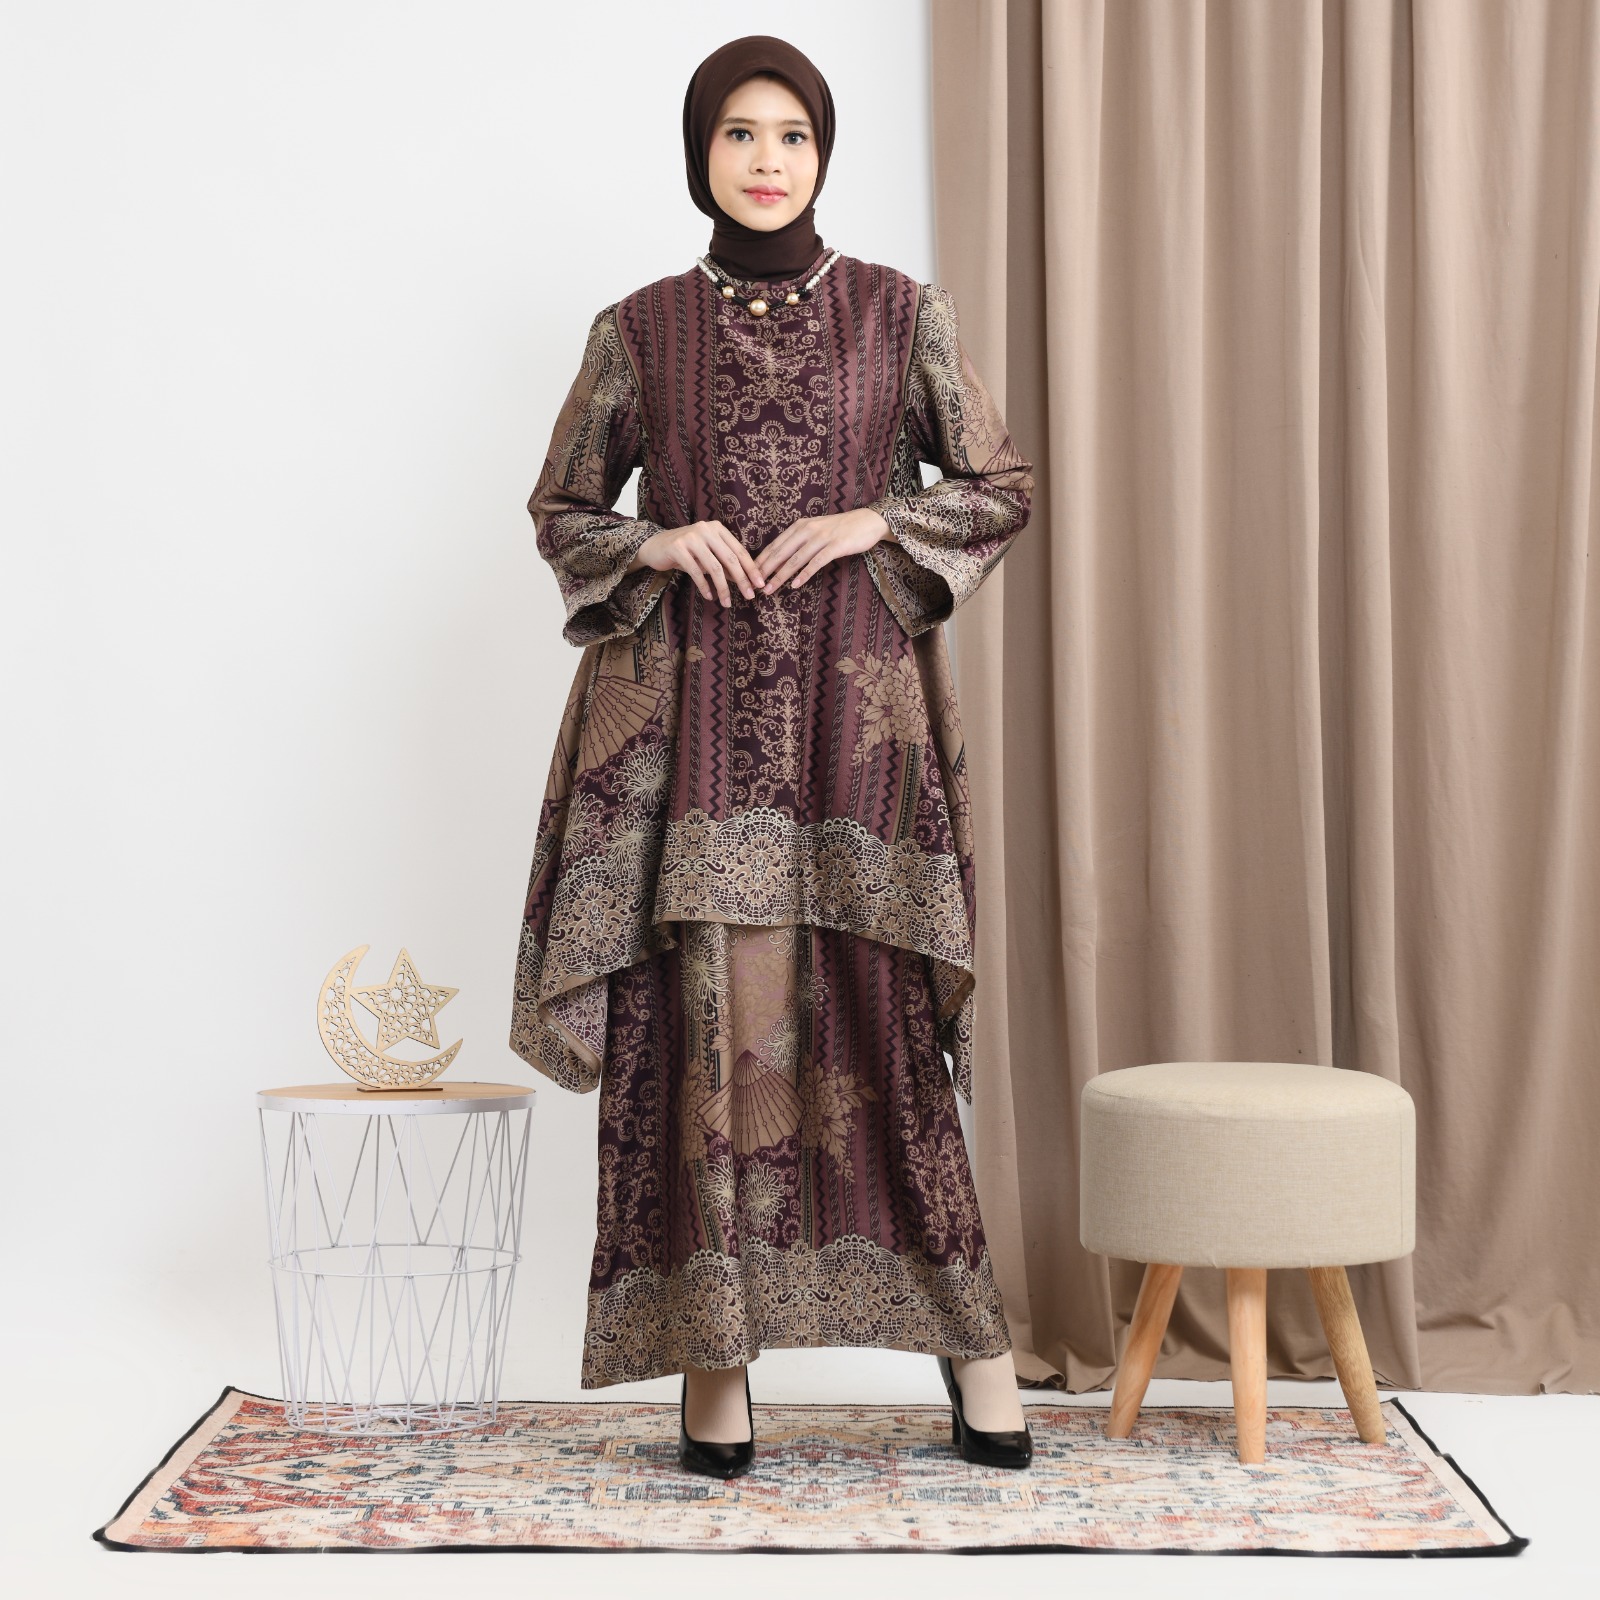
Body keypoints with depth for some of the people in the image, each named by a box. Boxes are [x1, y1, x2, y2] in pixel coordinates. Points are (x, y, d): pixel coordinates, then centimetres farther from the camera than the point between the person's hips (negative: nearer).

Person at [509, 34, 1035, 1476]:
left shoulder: (902, 312, 7)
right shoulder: (640, 329, 8)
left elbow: (1004, 489, 10)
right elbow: (562, 506, 16)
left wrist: (872, 522, -5)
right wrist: (659, 544, -4)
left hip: (853, 705, 0)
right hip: (693, 706, 1)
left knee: (875, 1011, -2)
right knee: (718, 1015, -4)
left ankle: (967, 1333, 11)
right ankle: (717, 1358, 4)